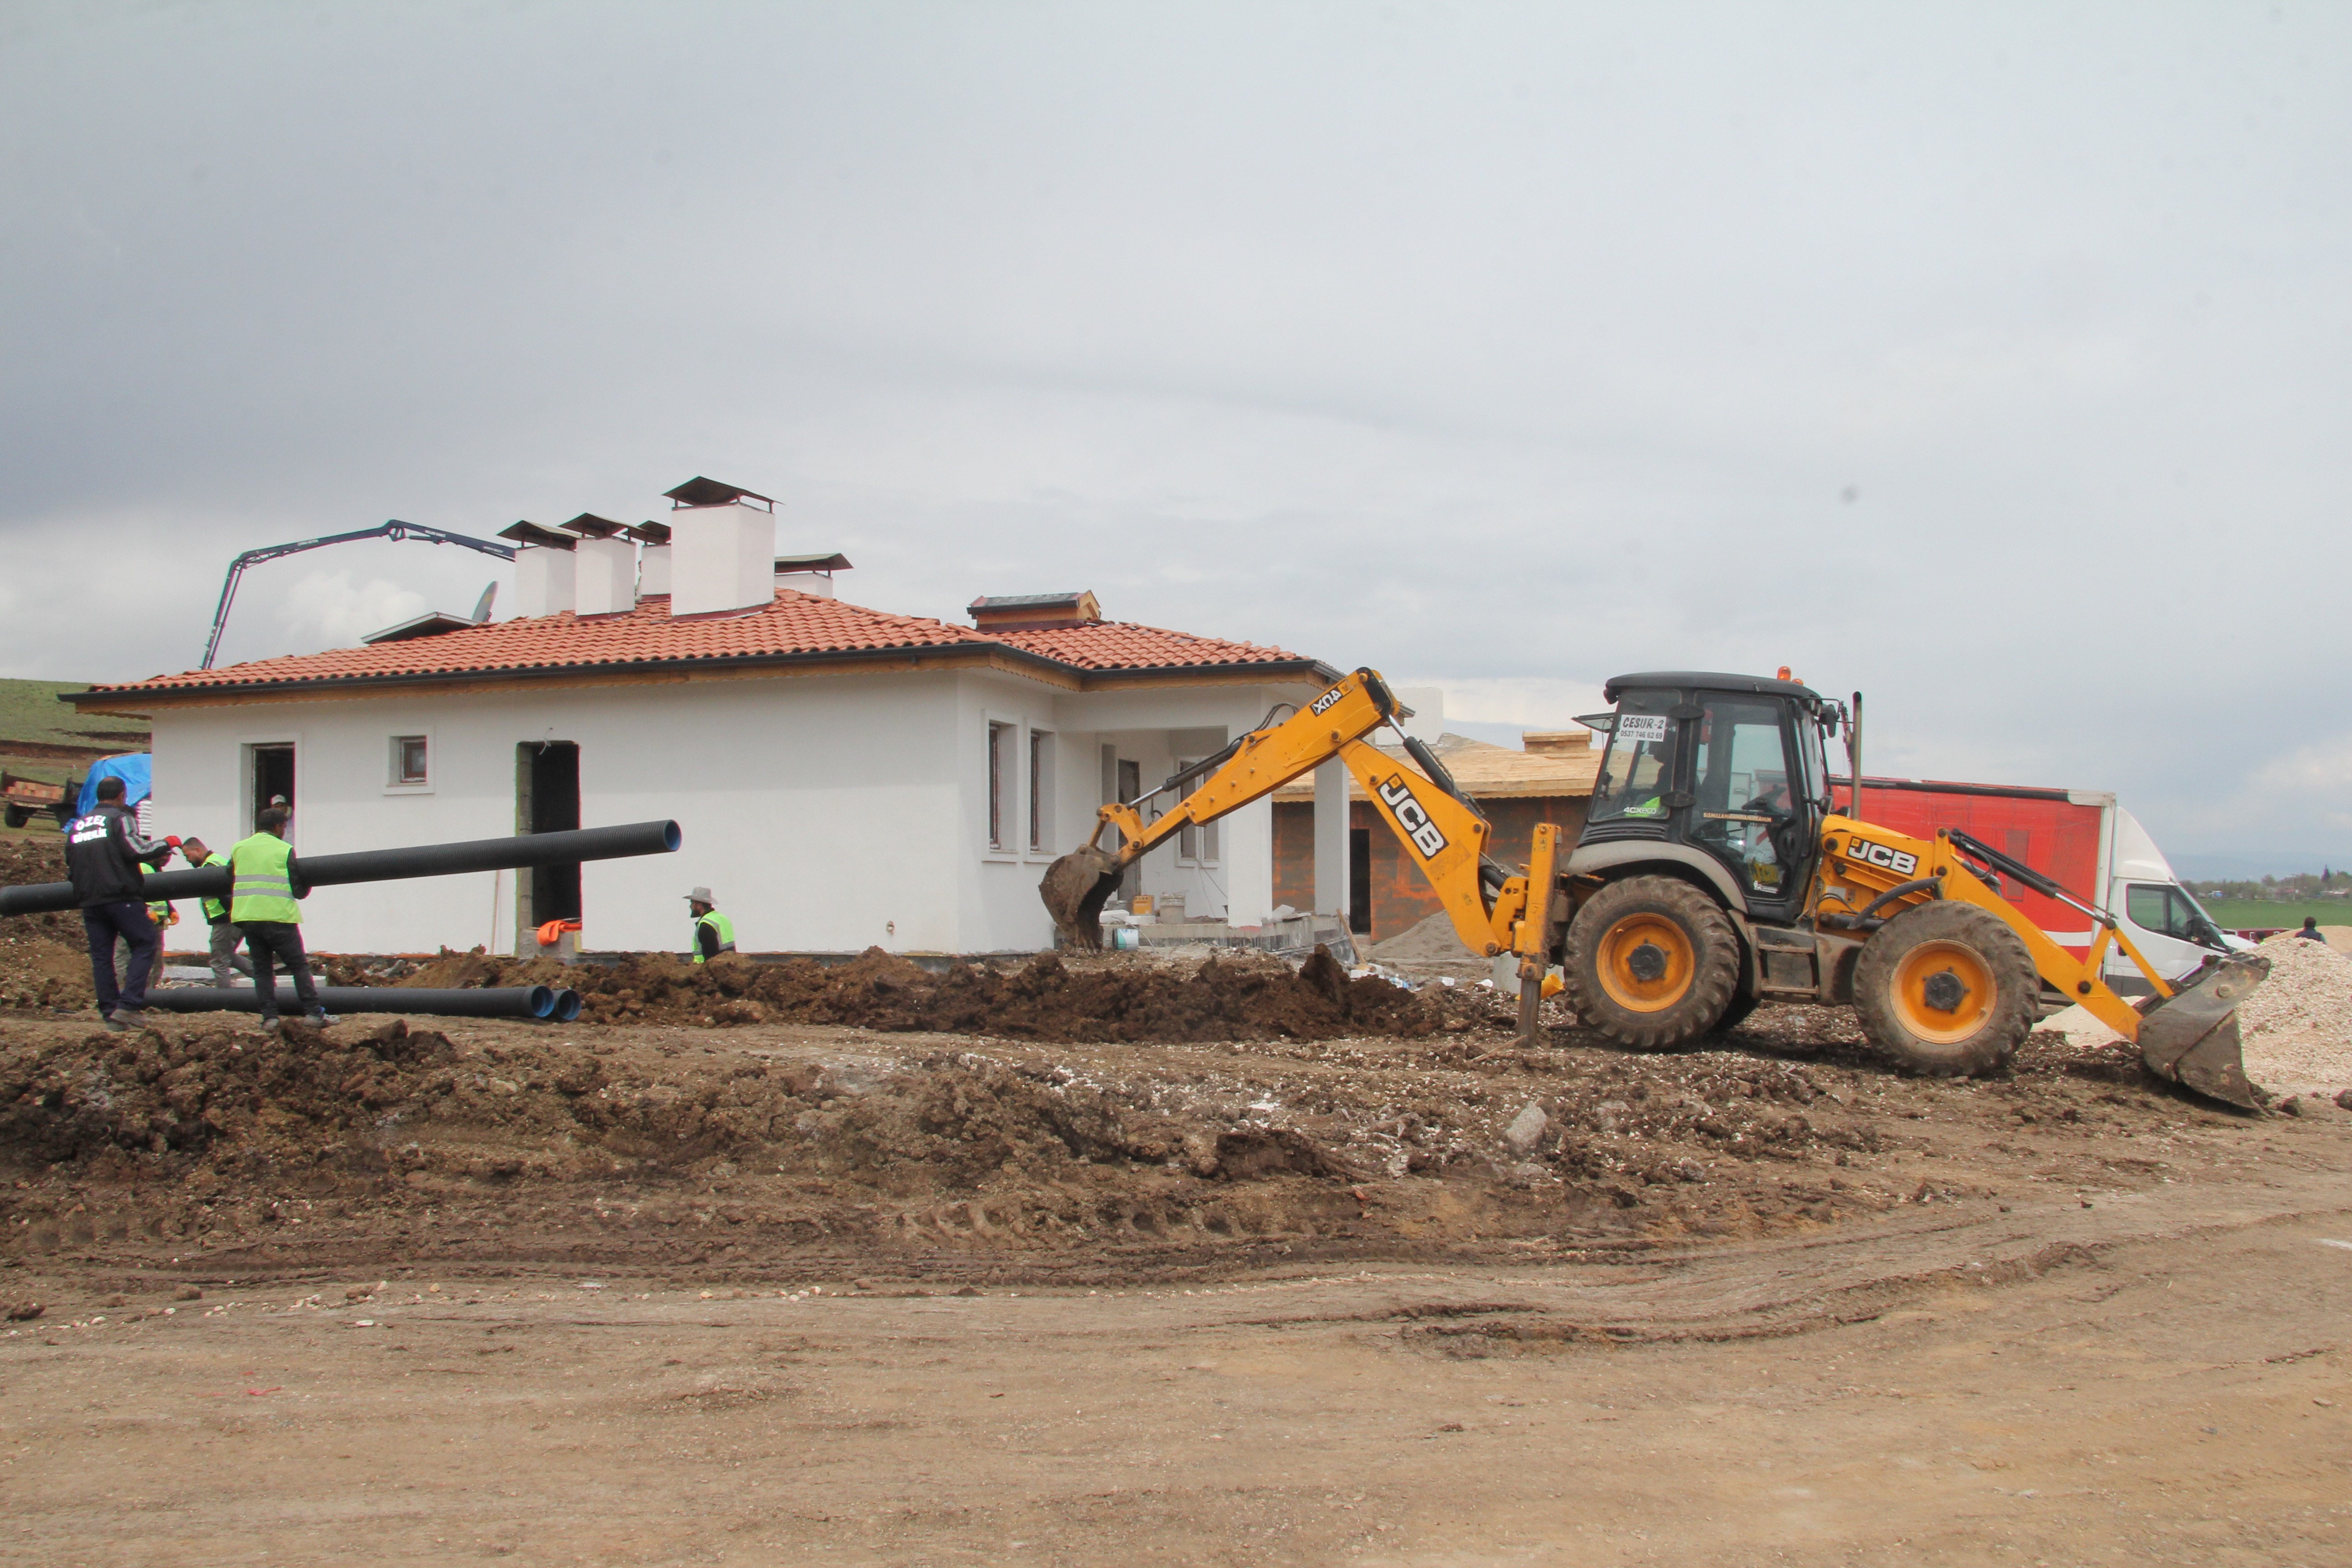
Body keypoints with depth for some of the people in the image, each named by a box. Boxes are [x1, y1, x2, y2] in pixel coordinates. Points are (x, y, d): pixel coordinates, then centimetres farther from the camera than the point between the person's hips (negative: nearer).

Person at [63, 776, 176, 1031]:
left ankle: (110, 1014, 5)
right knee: (145, 945, -1)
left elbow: (70, 867, 22)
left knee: (101, 956, 6)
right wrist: (164, 846, -1)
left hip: (89, 902, 6)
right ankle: (128, 1006, -13)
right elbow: (136, 849, -15)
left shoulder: (77, 826, 19)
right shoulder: (120, 819, -2)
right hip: (121, 898, -6)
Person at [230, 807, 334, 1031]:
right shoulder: (285, 850, -2)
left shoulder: (238, 849, 11)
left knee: (261, 968, 9)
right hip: (279, 917, -4)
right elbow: (296, 887, -3)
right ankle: (314, 1012, -1)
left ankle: (269, 1016, 2)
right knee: (299, 965, 2)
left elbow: (229, 884, 14)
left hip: (247, 918, 4)